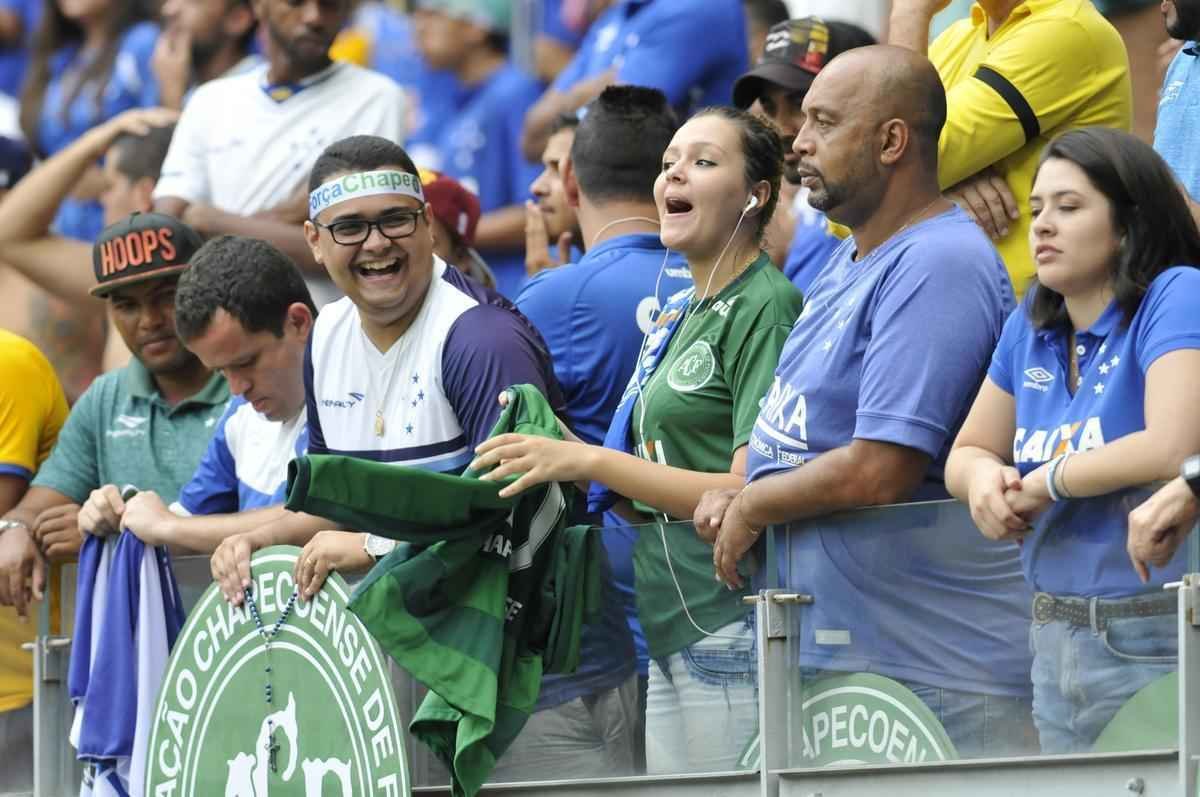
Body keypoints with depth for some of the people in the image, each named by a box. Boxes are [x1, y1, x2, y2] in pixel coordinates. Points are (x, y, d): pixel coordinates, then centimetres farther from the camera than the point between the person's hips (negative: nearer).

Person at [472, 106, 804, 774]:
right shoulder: (679, 317, 20)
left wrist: (590, 462, -16)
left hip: (733, 636, -9)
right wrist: (556, 457, 5)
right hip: (673, 643, 9)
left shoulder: (765, 308, -8)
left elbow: (751, 495, -17)